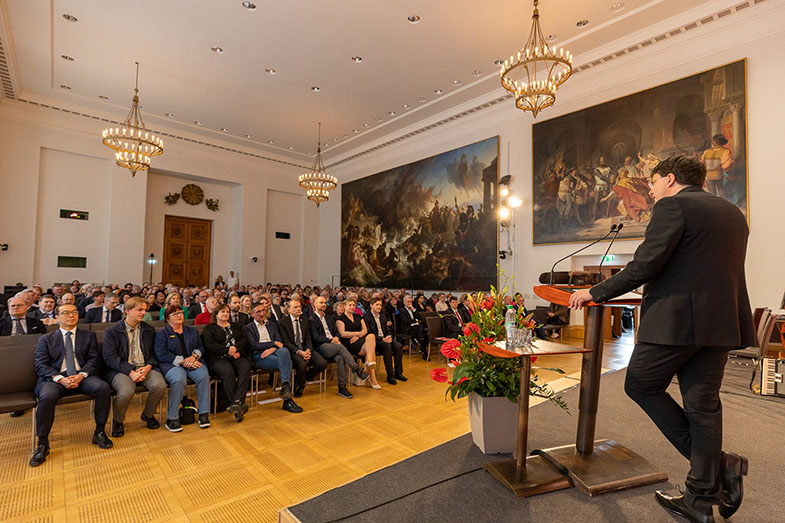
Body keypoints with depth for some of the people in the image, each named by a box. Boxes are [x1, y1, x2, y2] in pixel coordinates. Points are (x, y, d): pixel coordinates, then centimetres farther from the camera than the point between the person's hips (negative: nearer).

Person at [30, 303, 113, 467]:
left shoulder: (89, 336, 16)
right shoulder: (46, 339, 13)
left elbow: (93, 359, 7)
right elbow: (41, 365, 2)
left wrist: (81, 375, -13)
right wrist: (60, 378, -16)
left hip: (82, 376, 1)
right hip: (55, 378, 0)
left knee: (104, 388, -28)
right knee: (47, 397, -33)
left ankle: (100, 432, -12)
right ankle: (42, 444, -13)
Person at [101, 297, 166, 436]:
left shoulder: (149, 330, 16)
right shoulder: (111, 331, 4)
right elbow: (109, 357, -6)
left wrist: (148, 367, -9)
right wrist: (130, 372, -17)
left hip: (145, 368, 3)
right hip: (121, 369, -3)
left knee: (160, 385, -26)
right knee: (127, 390, -34)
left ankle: (148, 414, 6)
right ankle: (118, 421, 0)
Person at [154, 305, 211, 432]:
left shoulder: (192, 331, 22)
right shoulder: (161, 334, 9)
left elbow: (200, 348, 15)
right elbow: (161, 354, -5)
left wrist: (193, 356, -9)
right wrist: (182, 361, -15)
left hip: (192, 362, 3)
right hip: (171, 364, -3)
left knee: (203, 375, -29)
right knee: (179, 379, -36)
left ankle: (204, 414, -21)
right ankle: (172, 418, -20)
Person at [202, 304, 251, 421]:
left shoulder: (236, 326, 27)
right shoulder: (209, 328, 17)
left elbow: (245, 340, 13)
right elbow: (209, 344, -1)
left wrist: (235, 347, -9)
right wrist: (228, 351, -11)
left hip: (237, 356, 3)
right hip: (219, 358, -3)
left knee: (245, 368, -31)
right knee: (228, 372, -34)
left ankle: (237, 403, -39)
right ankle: (239, 407, -33)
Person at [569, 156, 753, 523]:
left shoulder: (673, 206, -8)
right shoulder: (733, 213, 18)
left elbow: (643, 266, -16)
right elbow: (714, 272, 22)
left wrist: (596, 293, -7)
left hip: (675, 320, -8)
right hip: (722, 324, 8)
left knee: (641, 386, 10)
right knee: (703, 406, 13)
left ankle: (720, 464, 10)